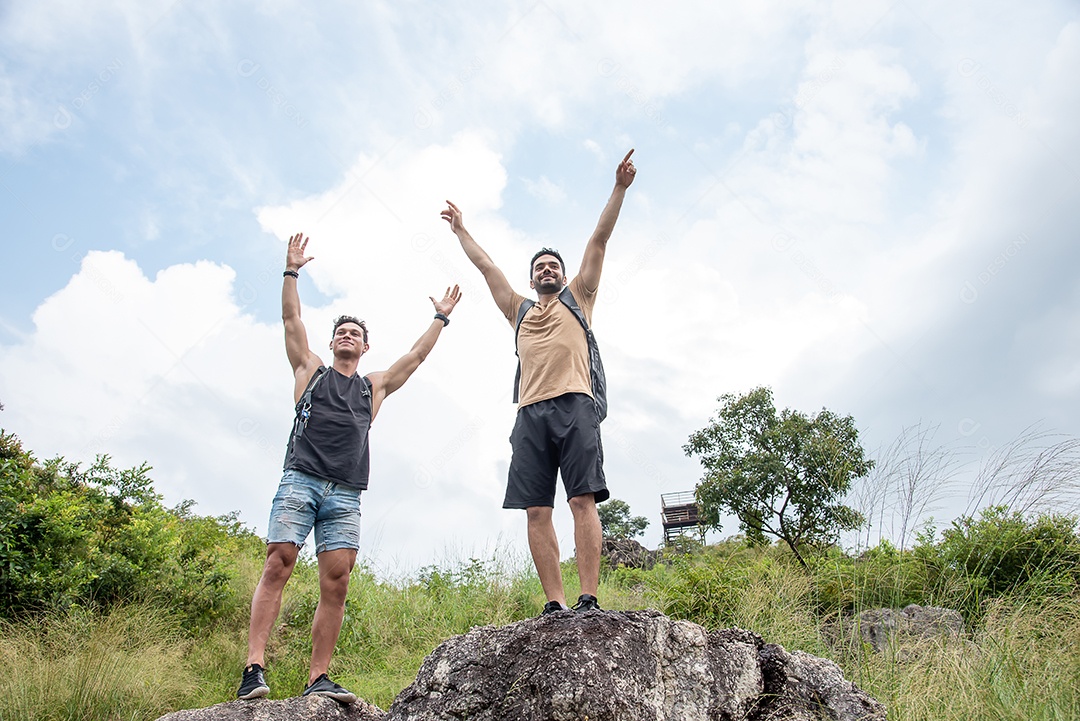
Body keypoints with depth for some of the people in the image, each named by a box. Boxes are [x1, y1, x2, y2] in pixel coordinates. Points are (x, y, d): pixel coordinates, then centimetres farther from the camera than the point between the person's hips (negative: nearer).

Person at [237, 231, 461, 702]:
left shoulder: (374, 386, 25)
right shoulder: (311, 371, 20)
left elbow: (416, 357, 27)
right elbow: (291, 320, 15)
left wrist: (441, 317, 29)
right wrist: (291, 271, 12)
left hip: (345, 496, 2)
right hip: (300, 482, -2)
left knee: (336, 582, -7)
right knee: (278, 565, -15)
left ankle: (317, 680, -6)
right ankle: (254, 668, -17)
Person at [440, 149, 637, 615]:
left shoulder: (578, 298, 24)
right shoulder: (520, 311, 31)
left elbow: (599, 240, 18)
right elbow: (486, 266, 37)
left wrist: (619, 188, 14)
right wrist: (460, 230, 42)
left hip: (575, 405, -3)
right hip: (531, 413, 4)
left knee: (583, 499, -14)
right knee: (536, 511, -7)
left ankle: (589, 599, -16)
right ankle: (555, 604, -7)